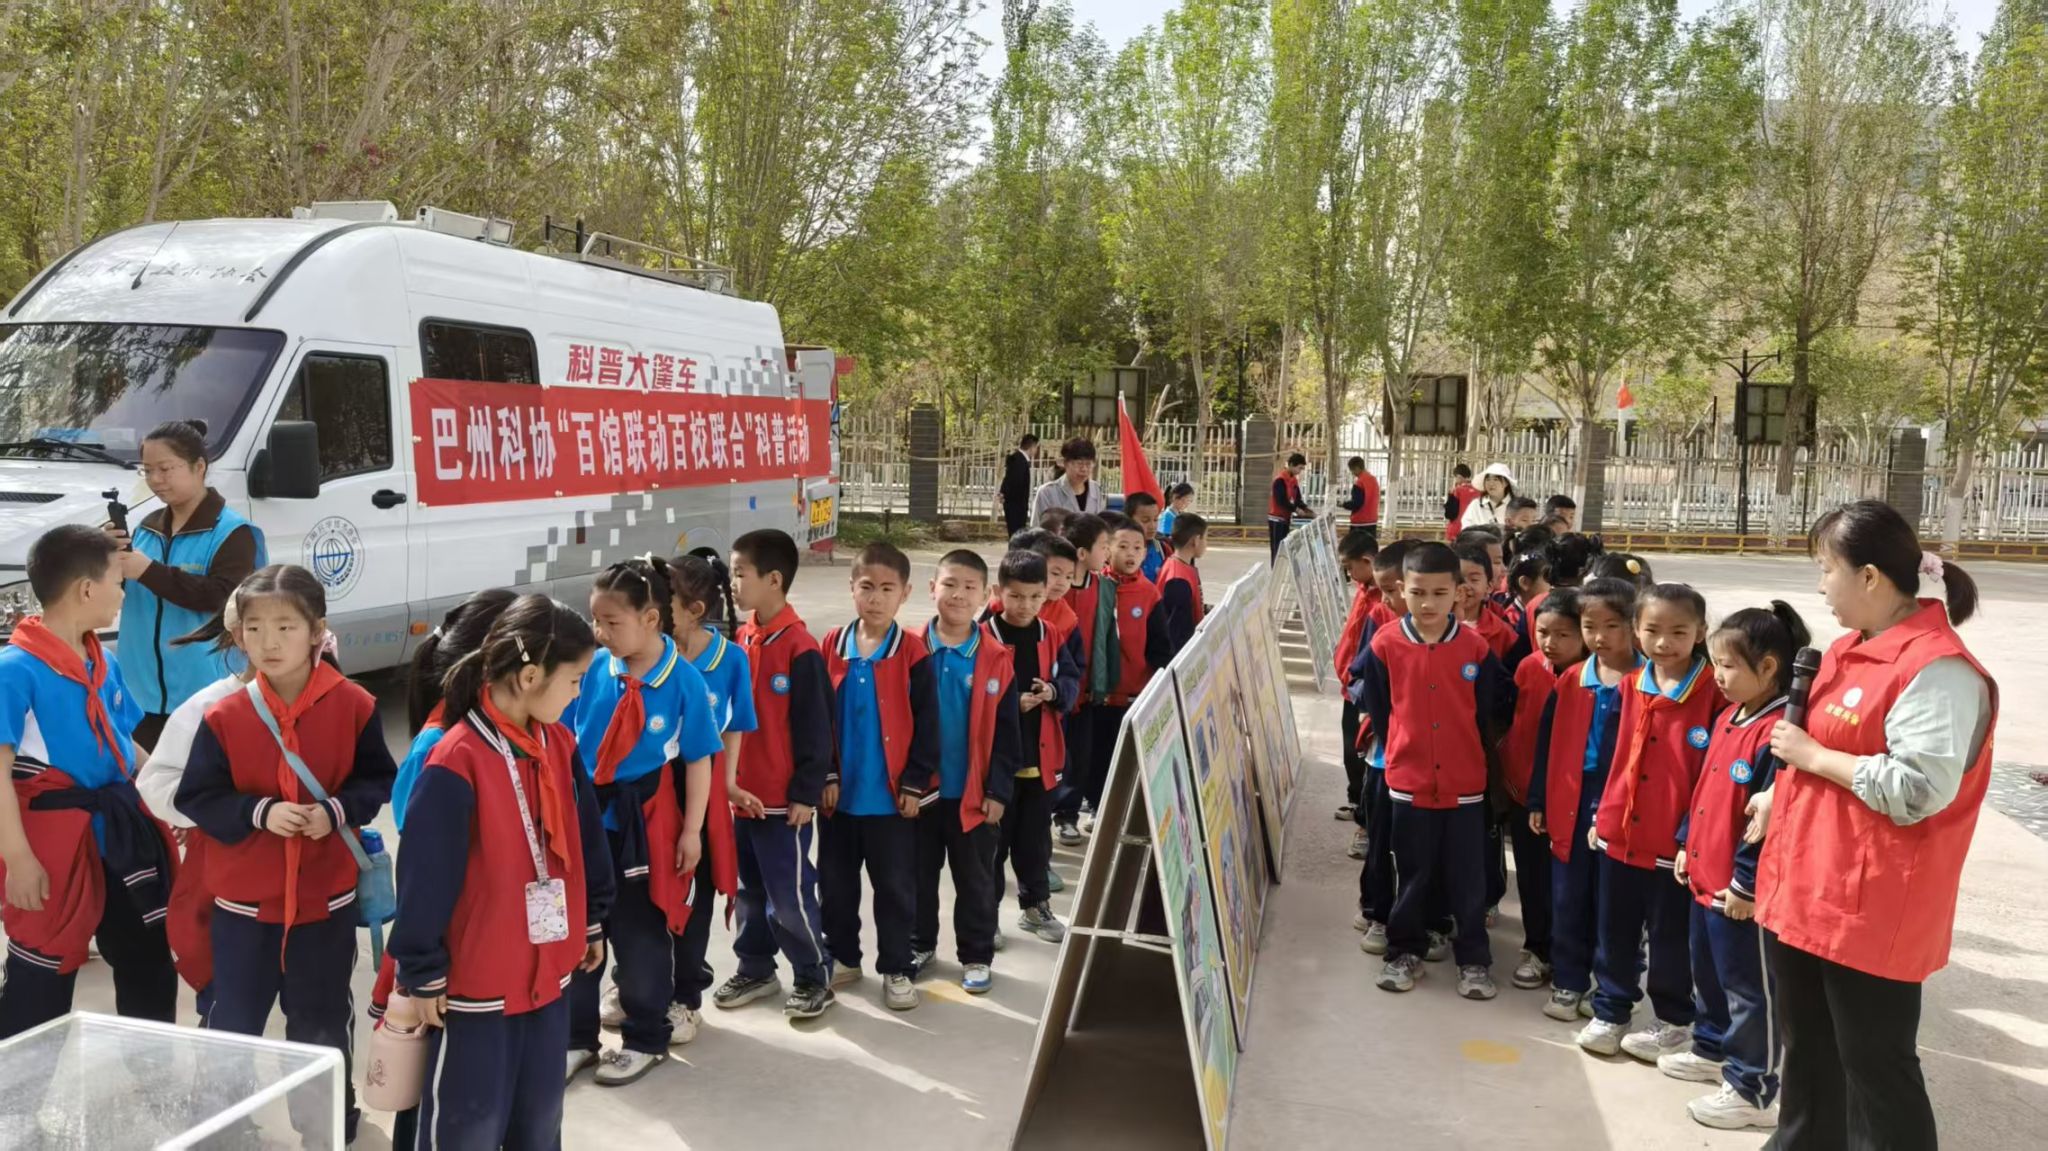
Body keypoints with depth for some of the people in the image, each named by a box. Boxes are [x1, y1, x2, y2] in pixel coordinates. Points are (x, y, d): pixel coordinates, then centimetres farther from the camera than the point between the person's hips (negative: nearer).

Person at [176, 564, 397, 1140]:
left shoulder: (354, 706, -10)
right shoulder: (225, 716, -10)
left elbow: (380, 781, -2)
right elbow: (195, 798, -6)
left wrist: (338, 811, -19)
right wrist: (259, 812, -20)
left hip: (326, 897, 0)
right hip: (244, 899, 0)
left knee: (323, 1022, 17)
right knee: (234, 1022, 12)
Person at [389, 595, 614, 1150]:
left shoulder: (560, 744, 0)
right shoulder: (456, 761, -23)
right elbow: (424, 878, -17)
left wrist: (592, 921, 19)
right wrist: (421, 976, -11)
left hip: (550, 972, 7)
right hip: (477, 984, -6)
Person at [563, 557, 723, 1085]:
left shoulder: (683, 679, -13)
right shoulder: (591, 671, -5)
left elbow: (699, 759, -7)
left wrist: (691, 830, -6)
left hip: (646, 822, -3)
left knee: (641, 933, 11)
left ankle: (645, 1039, 29)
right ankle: (576, 1037, 30)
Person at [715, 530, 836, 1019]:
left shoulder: (800, 649, -17)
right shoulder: (742, 640, 6)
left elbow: (815, 729, -14)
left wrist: (806, 794, -13)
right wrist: (727, 777, 14)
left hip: (784, 798, -7)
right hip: (741, 792, 7)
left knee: (789, 894, 2)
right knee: (749, 888, 18)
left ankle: (814, 977, 19)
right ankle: (756, 970, 34)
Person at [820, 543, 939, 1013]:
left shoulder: (912, 653, -8)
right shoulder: (831, 648, -1)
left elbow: (926, 724, -6)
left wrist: (915, 782, -8)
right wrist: (824, 775, -3)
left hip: (891, 795, -2)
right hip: (840, 791, 3)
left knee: (895, 886, 8)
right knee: (834, 882, 15)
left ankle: (895, 968, 21)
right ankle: (843, 957, 32)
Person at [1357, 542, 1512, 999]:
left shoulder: (1476, 647, -8)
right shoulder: (1385, 645, -8)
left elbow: (1490, 712, 3)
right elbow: (1376, 709, 3)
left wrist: (1469, 754, 8)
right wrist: (1402, 751, 8)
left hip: (1465, 782, 0)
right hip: (1409, 781, 0)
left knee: (1467, 876, 9)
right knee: (1413, 874, 13)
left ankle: (1474, 959, 23)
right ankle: (1405, 951, 28)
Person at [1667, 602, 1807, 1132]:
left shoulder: (1779, 732, -23)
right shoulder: (1729, 718, 7)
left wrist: (1744, 883, -20)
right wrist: (1687, 845, 17)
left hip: (1741, 892, -9)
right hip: (1705, 878, 9)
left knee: (1748, 987, 5)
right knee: (1708, 973, 24)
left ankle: (1754, 1089, 18)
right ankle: (1713, 1049, 41)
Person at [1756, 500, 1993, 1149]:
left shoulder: (1937, 669, -19)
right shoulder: (1849, 652, 10)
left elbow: (1919, 790, -27)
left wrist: (1812, 755, -18)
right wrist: (1779, 795, 11)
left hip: (1869, 910, -9)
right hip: (1800, 891, 9)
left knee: (1875, 1070, 5)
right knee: (1806, 1053, 23)